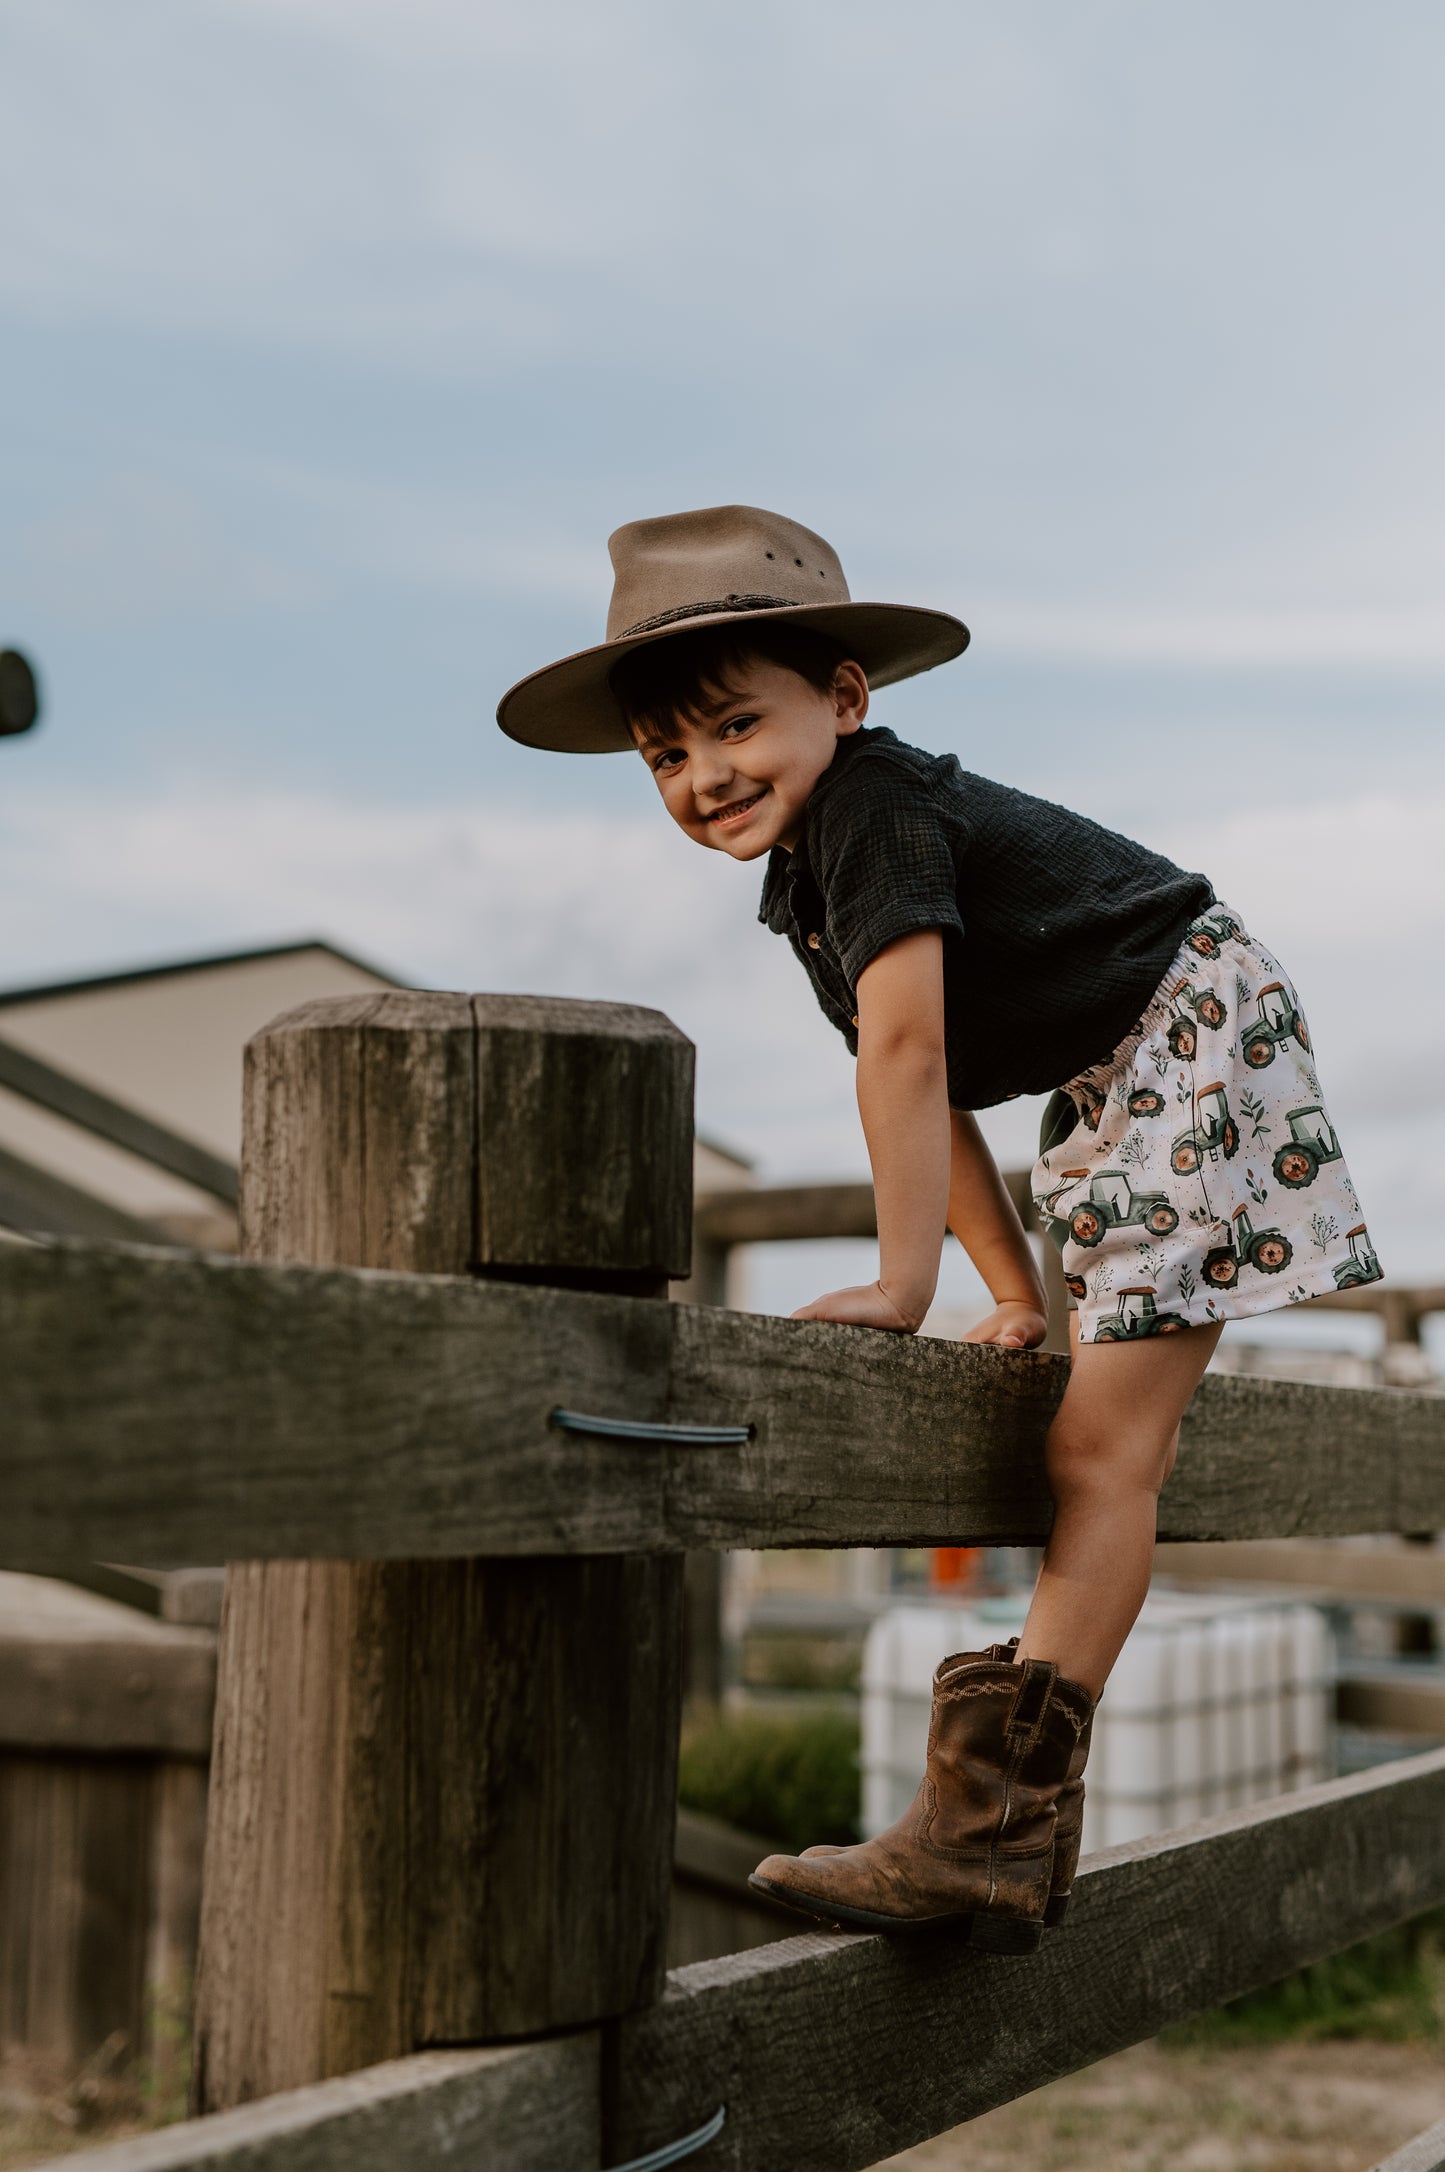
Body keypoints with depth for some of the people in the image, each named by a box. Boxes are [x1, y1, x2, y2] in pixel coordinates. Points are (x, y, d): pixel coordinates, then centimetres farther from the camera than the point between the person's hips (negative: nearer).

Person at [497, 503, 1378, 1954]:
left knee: (1102, 1448, -15)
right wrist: (1016, 1298, 12)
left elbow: (905, 1048, -26)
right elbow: (937, 1092, 15)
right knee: (1113, 1446, 10)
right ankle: (1020, 1823, 16)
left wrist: (901, 1282, -23)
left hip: (1195, 1041, -11)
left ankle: (986, 1821, -19)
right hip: (1112, 1090, 11)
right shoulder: (809, 872, 11)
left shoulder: (878, 810, -19)